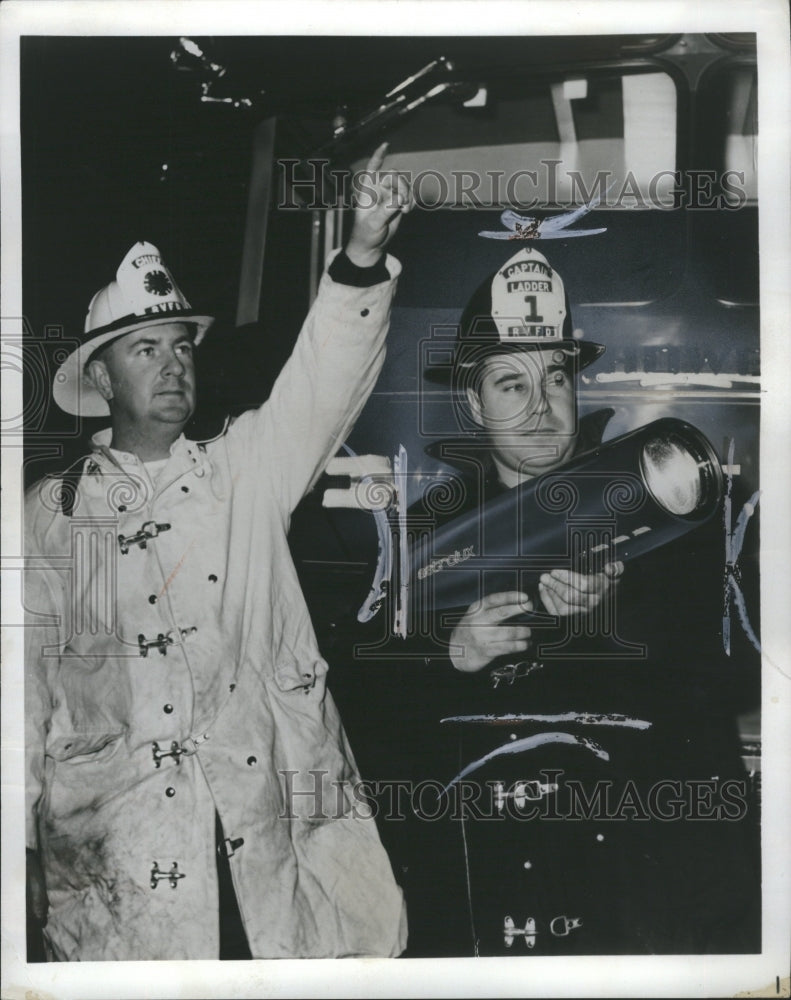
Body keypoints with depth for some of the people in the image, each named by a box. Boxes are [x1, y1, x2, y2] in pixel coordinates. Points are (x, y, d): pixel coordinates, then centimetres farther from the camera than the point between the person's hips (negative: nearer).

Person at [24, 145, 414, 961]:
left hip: (259, 824, 1)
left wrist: (362, 255, -23)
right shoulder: (50, 513, 7)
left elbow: (322, 386, -7)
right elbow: (28, 680, 9)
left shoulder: (242, 472, 8)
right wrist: (26, 844, 9)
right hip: (116, 843, 0)